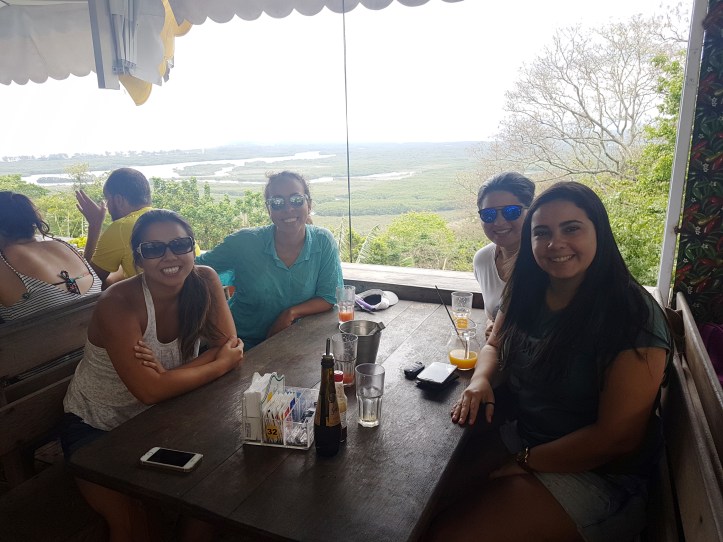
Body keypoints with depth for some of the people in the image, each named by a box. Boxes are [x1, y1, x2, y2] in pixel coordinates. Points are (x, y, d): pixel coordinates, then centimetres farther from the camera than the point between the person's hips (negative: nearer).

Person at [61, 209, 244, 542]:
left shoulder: (205, 282, -13)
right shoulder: (118, 303, -26)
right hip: (95, 427, -4)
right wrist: (221, 364, -24)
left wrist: (168, 373, -29)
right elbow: (150, 390, -33)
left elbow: (230, 348, -15)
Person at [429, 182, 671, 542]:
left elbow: (617, 437, -20)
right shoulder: (528, 292, -2)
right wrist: (481, 381, -11)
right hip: (521, 437, 6)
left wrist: (525, 462, -14)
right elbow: (494, 347, 13)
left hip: (599, 473, -6)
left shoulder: (634, 317, -21)